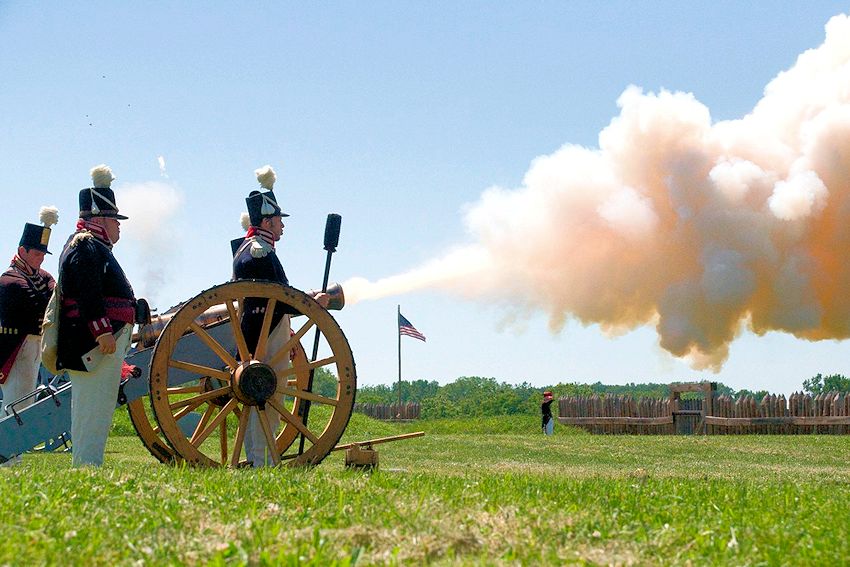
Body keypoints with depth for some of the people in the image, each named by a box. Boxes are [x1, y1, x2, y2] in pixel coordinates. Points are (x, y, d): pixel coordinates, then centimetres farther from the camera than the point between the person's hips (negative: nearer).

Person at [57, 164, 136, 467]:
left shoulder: (87, 245, 24)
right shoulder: (87, 247, -11)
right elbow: (89, 294, -22)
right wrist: (104, 331, -26)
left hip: (93, 345, 11)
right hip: (96, 343, -11)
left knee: (89, 408, 12)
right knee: (95, 407, -10)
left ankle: (84, 464, 16)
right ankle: (88, 465, -10)